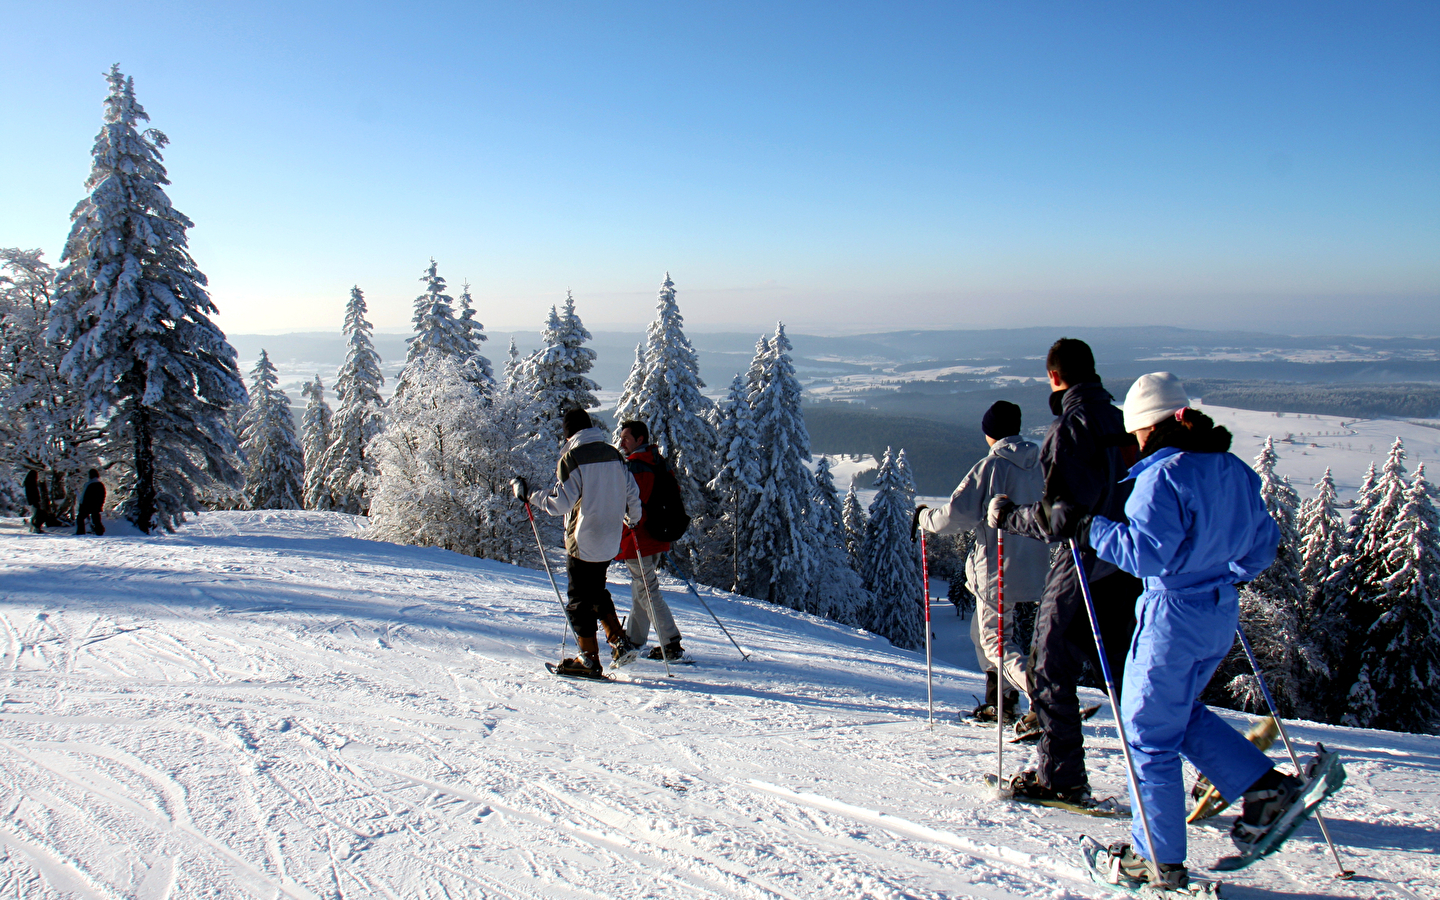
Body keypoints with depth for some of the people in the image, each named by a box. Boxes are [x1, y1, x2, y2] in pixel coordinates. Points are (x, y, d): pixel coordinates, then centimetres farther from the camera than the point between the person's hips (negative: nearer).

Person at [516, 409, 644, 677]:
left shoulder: (572, 457, -12)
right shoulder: (613, 454, 7)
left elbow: (560, 502, -17)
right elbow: (631, 493, 9)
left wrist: (528, 495, -4)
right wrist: (632, 517, 28)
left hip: (583, 541, -7)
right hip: (610, 542, 7)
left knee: (579, 598, 4)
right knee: (596, 591, 22)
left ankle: (589, 659, 7)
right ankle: (620, 644, 14)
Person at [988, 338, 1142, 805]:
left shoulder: (1069, 431, -16)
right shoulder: (1124, 424, 7)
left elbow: (1059, 519, -20)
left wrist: (1008, 515, -6)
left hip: (1082, 571, -7)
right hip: (1129, 569, 7)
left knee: (1050, 670, 7)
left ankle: (1061, 777, 13)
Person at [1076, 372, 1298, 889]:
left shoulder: (1163, 475, -18)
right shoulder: (1233, 470, 7)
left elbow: (1146, 552, -26)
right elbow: (1263, 541, 16)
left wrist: (1093, 531, -15)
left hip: (1171, 617, -8)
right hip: (1222, 614, 9)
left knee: (1148, 735, 6)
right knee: (1181, 712, 28)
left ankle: (1160, 860, 15)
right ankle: (1263, 785, 20)